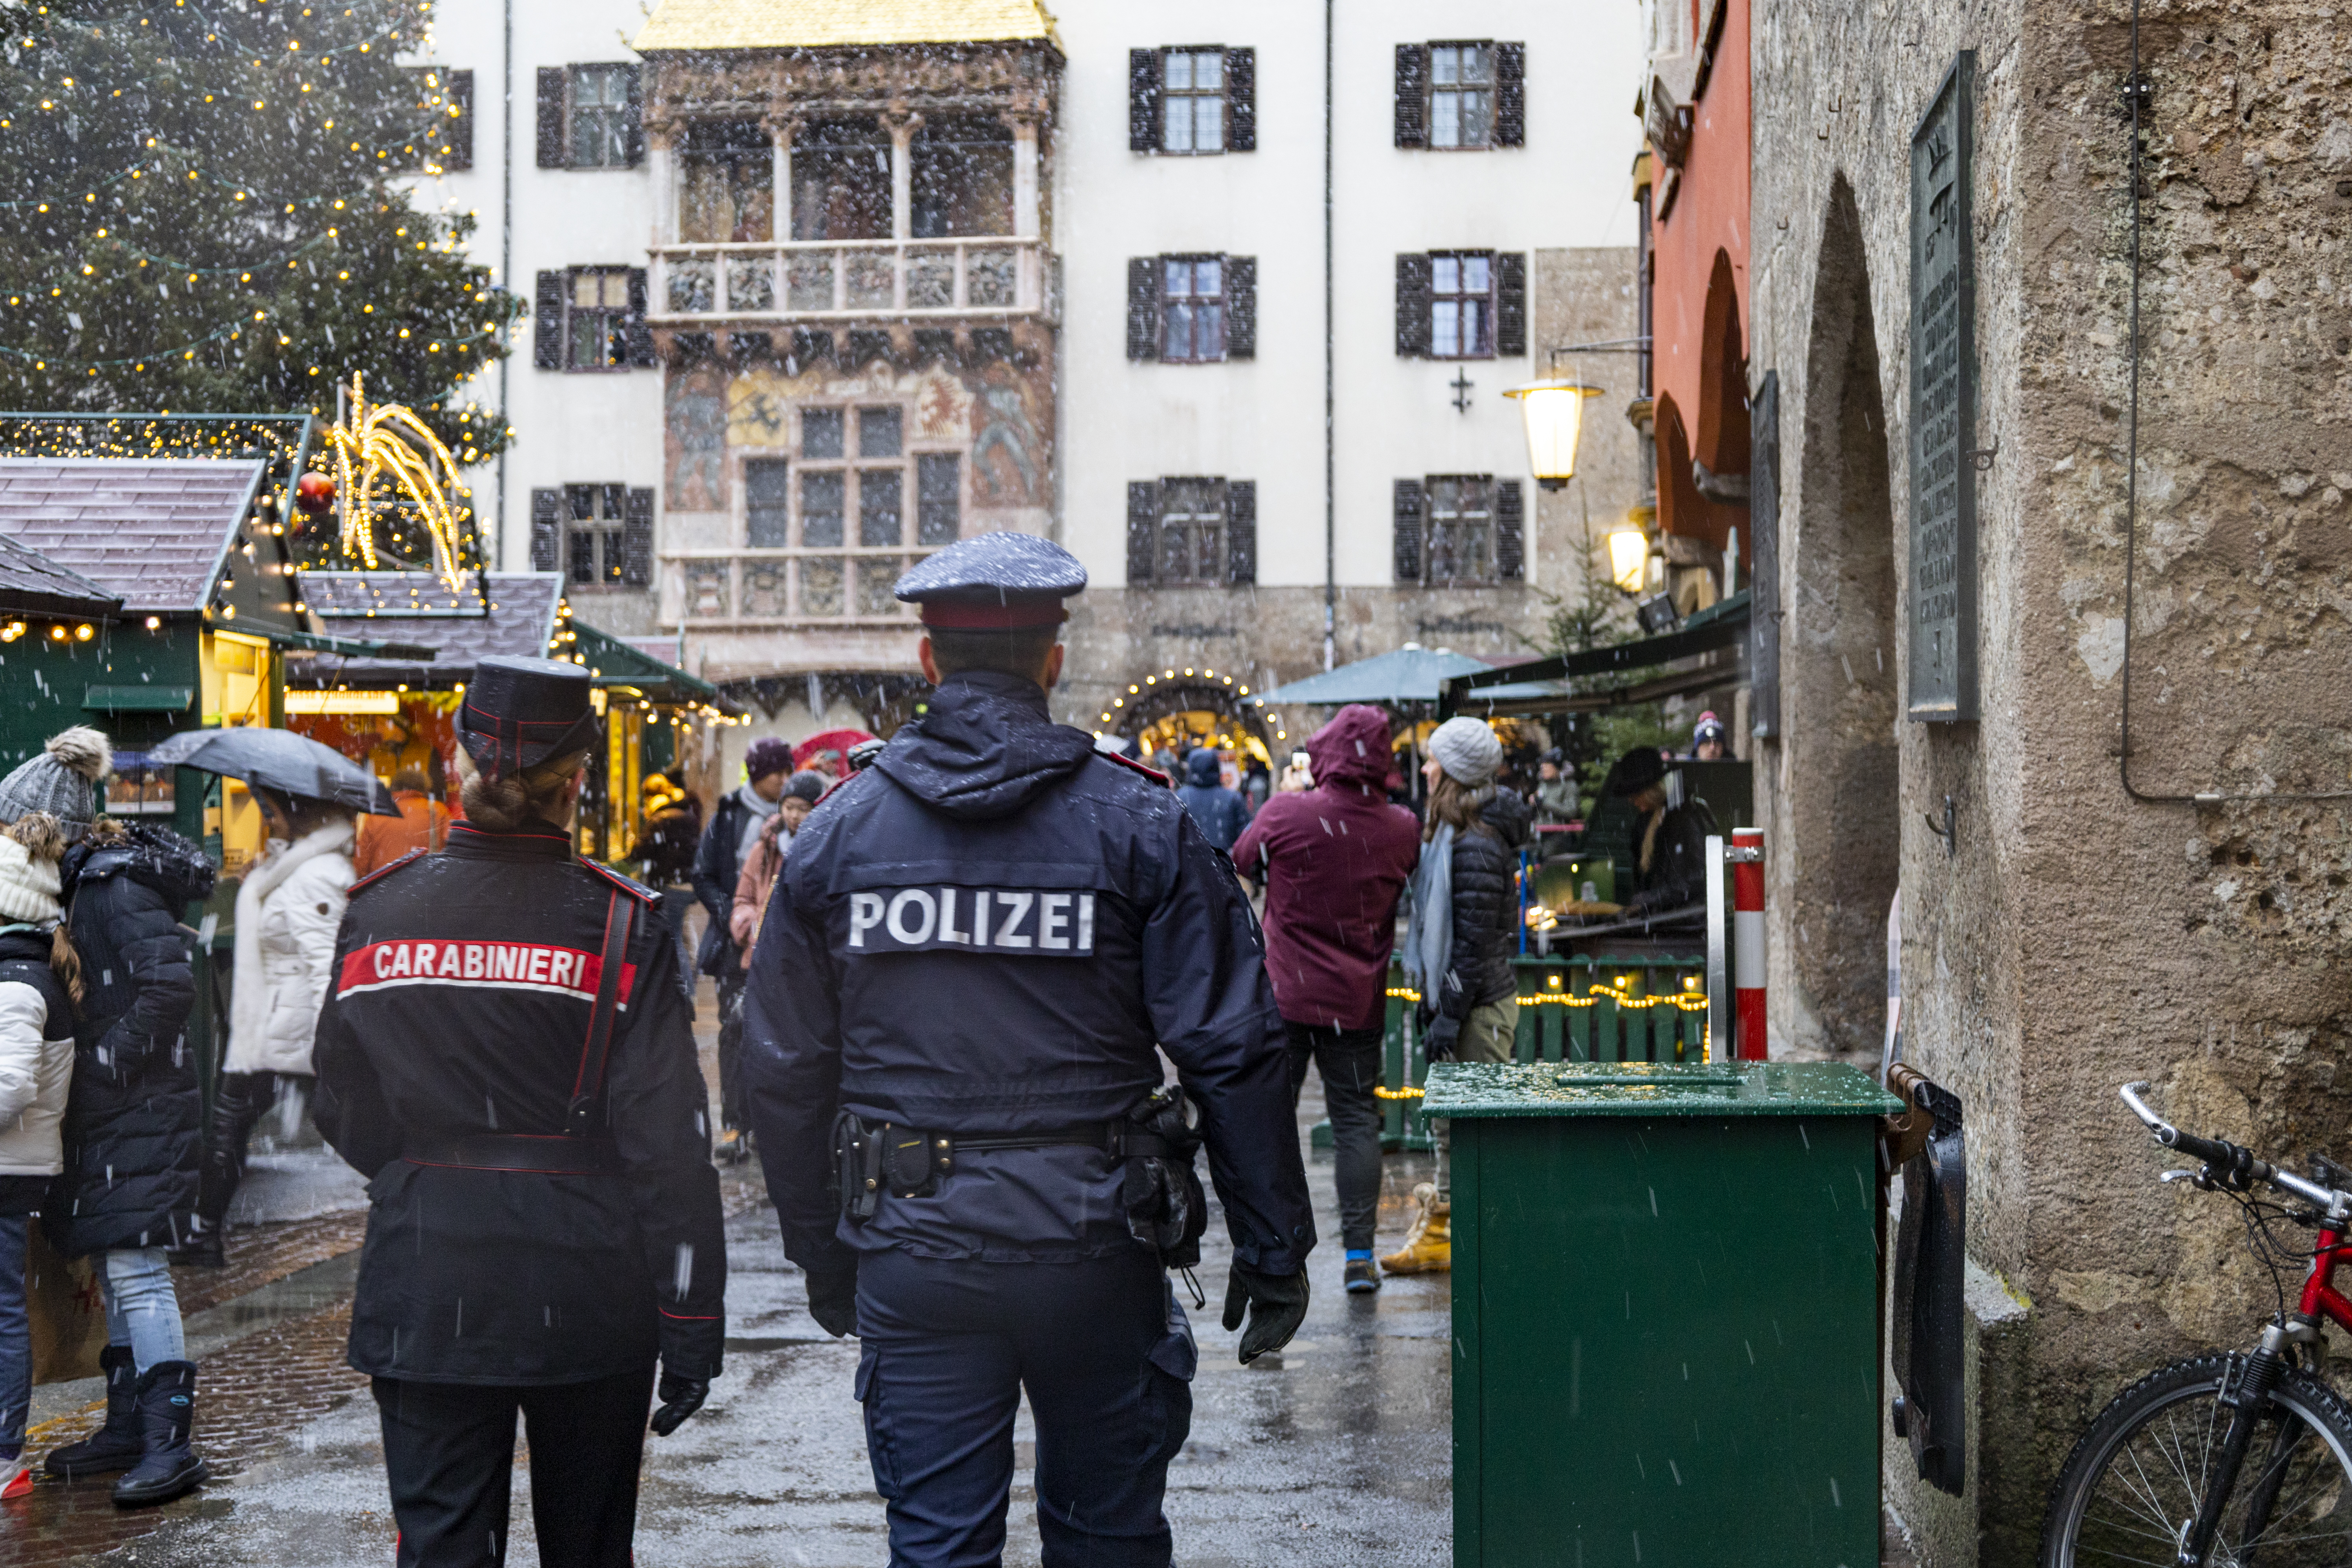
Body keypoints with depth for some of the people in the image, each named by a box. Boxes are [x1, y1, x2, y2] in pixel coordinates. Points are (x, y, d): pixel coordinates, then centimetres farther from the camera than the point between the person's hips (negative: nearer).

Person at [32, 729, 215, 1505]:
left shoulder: (119, 887, -15)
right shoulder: (84, 881, 14)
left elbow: (170, 984, -24)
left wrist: (108, 1061, -20)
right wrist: (82, 1069, 8)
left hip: (140, 1110, -10)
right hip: (105, 1111, 10)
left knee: (136, 1271, -10)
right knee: (113, 1272, 14)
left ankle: (169, 1442, -8)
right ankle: (127, 1428, 24)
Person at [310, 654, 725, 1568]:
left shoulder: (378, 913, -2)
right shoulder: (621, 924, -10)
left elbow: (343, 1117, 7)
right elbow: (666, 1140, -11)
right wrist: (692, 1323, -6)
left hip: (424, 1285, 1)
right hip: (586, 1288, -1)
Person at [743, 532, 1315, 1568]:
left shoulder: (837, 831, 3)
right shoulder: (1139, 824, -4)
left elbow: (784, 1066, 7)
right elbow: (1230, 1052, -7)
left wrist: (822, 1252, 17)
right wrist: (1274, 1248, 0)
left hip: (912, 1250, 1)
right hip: (1092, 1248, -1)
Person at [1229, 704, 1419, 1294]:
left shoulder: (1284, 815, -13)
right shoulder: (1403, 829, -6)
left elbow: (1242, 863, 6)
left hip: (1286, 995, -1)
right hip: (1358, 1001, 2)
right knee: (1357, 1121, 8)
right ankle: (1359, 1254, 6)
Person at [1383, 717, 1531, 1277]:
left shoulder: (1476, 847, -20)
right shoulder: (1452, 833, 11)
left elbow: (1476, 942, -21)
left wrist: (1449, 1013, -19)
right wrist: (1433, 996, 20)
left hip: (1480, 1006, -10)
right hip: (1461, 998, 10)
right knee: (1449, 1120, 17)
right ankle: (1438, 1233, 27)